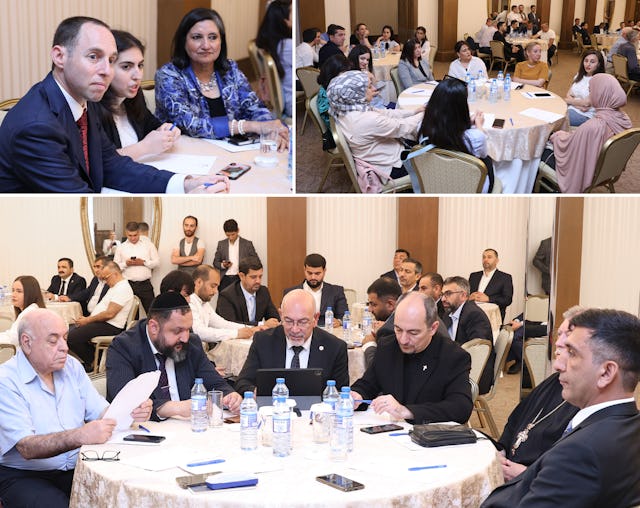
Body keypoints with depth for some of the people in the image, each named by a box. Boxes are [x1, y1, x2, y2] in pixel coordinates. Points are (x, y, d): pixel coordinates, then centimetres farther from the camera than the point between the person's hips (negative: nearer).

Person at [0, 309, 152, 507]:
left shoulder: (72, 367, 9)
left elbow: (100, 411, 6)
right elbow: (26, 448, -22)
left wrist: (130, 413, -16)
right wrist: (81, 436, -36)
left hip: (76, 468, 5)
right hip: (24, 476, -4)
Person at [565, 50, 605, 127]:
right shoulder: (579, 76, 15)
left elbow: (586, 103, -14)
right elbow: (569, 95, 9)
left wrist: (568, 100, 0)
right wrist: (578, 105, -11)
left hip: (586, 116, -7)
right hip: (571, 109, 7)